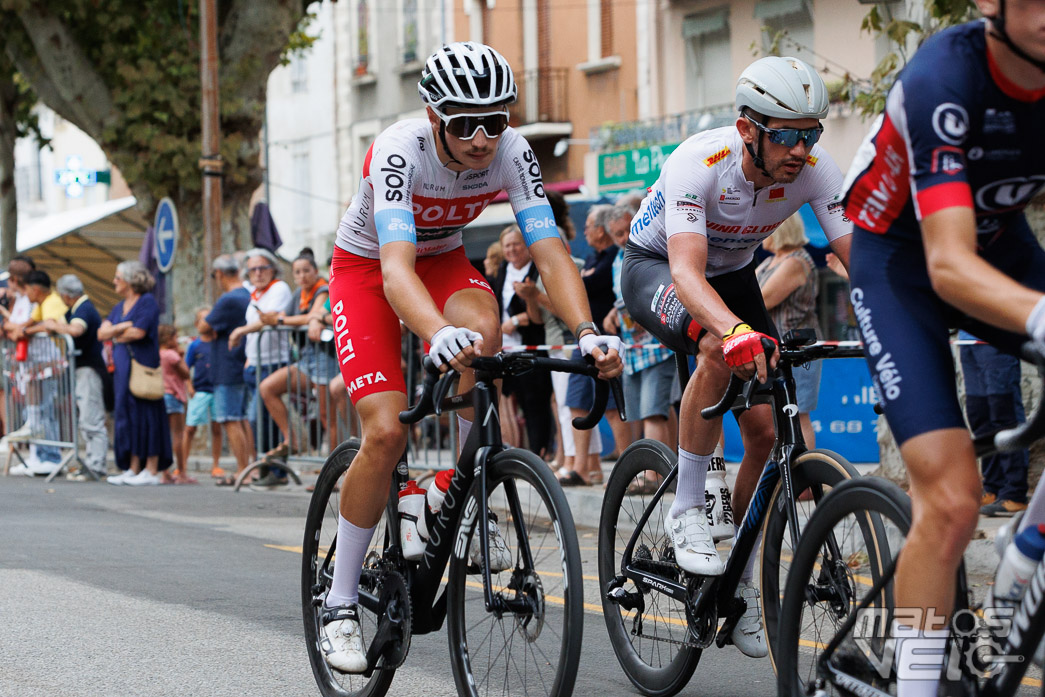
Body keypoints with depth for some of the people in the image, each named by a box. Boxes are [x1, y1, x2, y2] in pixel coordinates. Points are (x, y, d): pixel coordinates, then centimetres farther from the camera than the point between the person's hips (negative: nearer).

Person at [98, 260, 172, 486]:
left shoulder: (147, 302, -5)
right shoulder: (120, 307, 19)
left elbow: (139, 332, -16)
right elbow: (102, 333, 10)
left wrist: (116, 335, 1)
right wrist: (123, 327, -7)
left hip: (143, 366, -8)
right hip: (123, 367, 8)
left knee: (145, 416, -8)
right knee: (127, 416, 6)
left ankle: (151, 471, -8)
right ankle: (133, 469, 8)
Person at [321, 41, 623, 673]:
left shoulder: (511, 152, -24)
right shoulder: (399, 151, -35)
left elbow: (550, 251, -29)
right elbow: (397, 268, -47)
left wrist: (587, 331, -48)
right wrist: (439, 334, -67)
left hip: (444, 259, 3)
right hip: (366, 268, -3)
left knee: (483, 327, -34)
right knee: (386, 433, -19)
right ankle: (341, 602, -2)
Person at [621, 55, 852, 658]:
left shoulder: (814, 169, -25)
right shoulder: (698, 163, -37)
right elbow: (687, 271, -49)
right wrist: (737, 329, -68)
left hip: (734, 272, 5)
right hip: (656, 268, -5)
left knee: (766, 432, -7)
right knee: (720, 349, -37)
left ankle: (741, 578, 13)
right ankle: (687, 511, -22)